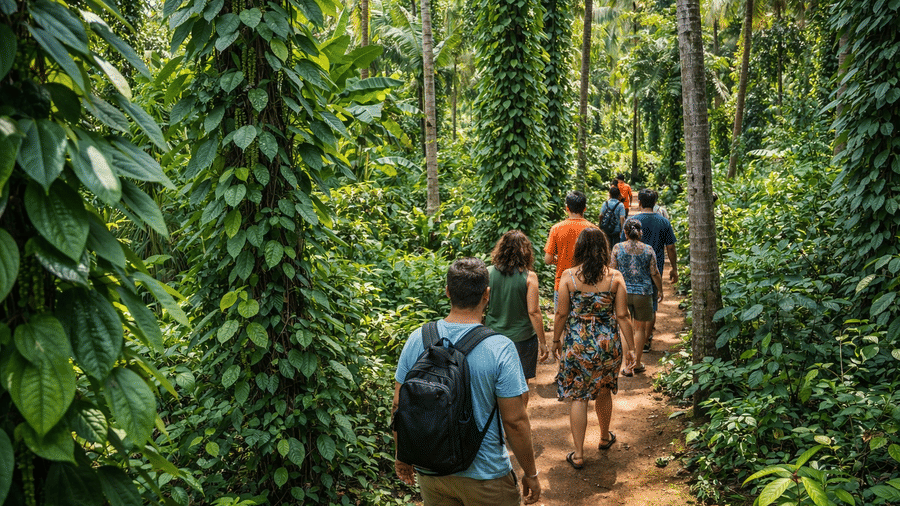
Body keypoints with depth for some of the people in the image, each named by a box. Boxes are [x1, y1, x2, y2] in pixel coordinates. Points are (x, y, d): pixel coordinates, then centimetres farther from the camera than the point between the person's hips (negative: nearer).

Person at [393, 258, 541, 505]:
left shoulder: (417, 339, -9)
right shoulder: (500, 348, -21)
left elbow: (399, 405, -1)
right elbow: (515, 421, -17)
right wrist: (530, 474, -3)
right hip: (484, 475, -3)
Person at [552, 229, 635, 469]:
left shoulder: (568, 276, -9)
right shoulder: (614, 277, -7)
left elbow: (562, 314, -4)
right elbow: (622, 316, -5)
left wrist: (556, 341, 10)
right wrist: (631, 348, 4)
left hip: (576, 344, -2)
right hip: (607, 343, 2)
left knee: (577, 397, 7)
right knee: (603, 391, 22)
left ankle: (578, 455, 11)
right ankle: (605, 437, 44)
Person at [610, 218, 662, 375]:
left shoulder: (617, 248, -5)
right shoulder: (648, 249, -3)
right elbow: (655, 273, 0)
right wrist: (660, 291, 14)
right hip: (643, 293, 0)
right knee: (640, 328, 15)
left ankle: (628, 366, 6)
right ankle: (637, 363, 23)